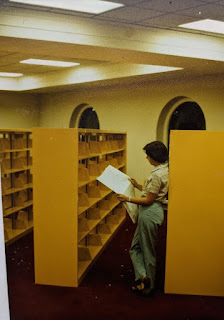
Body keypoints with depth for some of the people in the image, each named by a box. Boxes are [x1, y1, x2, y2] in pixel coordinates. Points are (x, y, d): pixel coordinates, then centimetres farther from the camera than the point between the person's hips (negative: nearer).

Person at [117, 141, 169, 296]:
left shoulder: (157, 174, -22)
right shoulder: (164, 169, 10)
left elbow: (148, 200, -19)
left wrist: (128, 199, -12)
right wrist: (138, 186, 17)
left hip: (150, 213, -10)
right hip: (152, 212, 10)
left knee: (148, 251, 2)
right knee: (136, 247, 15)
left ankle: (148, 286, 12)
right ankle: (143, 278, 13)